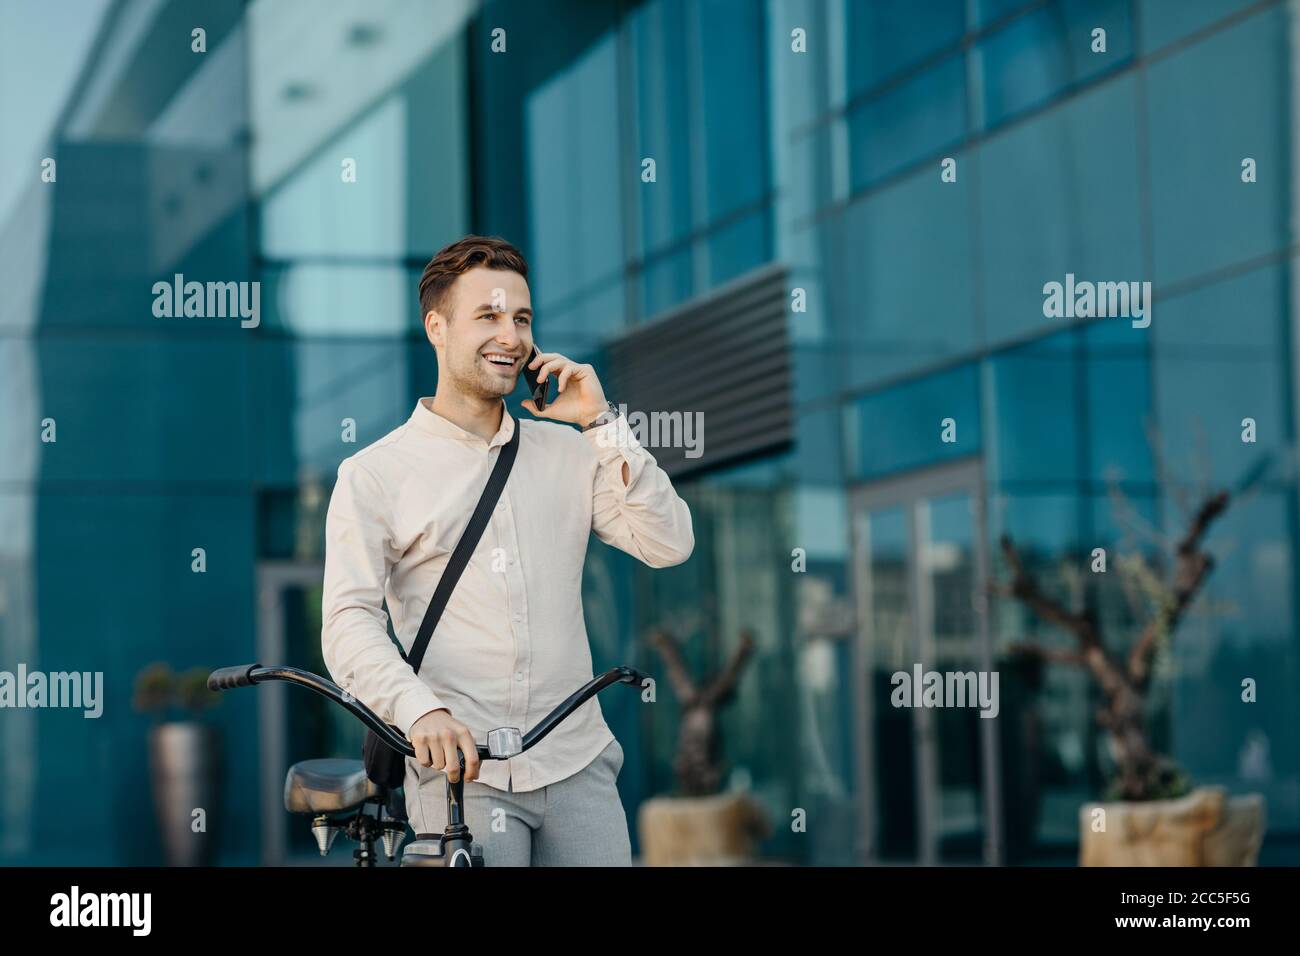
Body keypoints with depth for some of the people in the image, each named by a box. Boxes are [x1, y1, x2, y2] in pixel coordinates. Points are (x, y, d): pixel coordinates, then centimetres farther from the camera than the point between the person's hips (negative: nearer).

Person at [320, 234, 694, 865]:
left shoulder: (568, 452, 13)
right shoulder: (373, 474, 2)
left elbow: (670, 544, 2)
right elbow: (349, 622, -9)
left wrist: (601, 423, -3)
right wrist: (421, 710, -26)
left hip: (577, 765, 3)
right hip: (460, 769, -3)